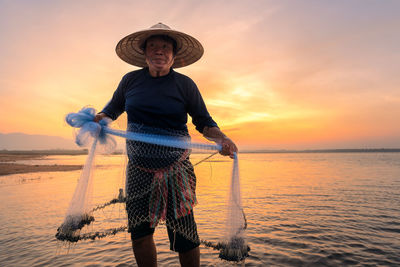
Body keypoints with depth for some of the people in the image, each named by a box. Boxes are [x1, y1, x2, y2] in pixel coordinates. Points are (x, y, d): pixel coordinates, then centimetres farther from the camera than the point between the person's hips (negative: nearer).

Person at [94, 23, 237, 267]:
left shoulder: (185, 84, -1)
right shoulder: (130, 81, 5)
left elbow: (204, 122, 2)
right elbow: (113, 108, 20)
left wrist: (222, 139, -17)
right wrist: (97, 120, 0)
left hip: (175, 169, -2)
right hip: (138, 169, 3)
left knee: (183, 234, 0)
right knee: (139, 231, 8)